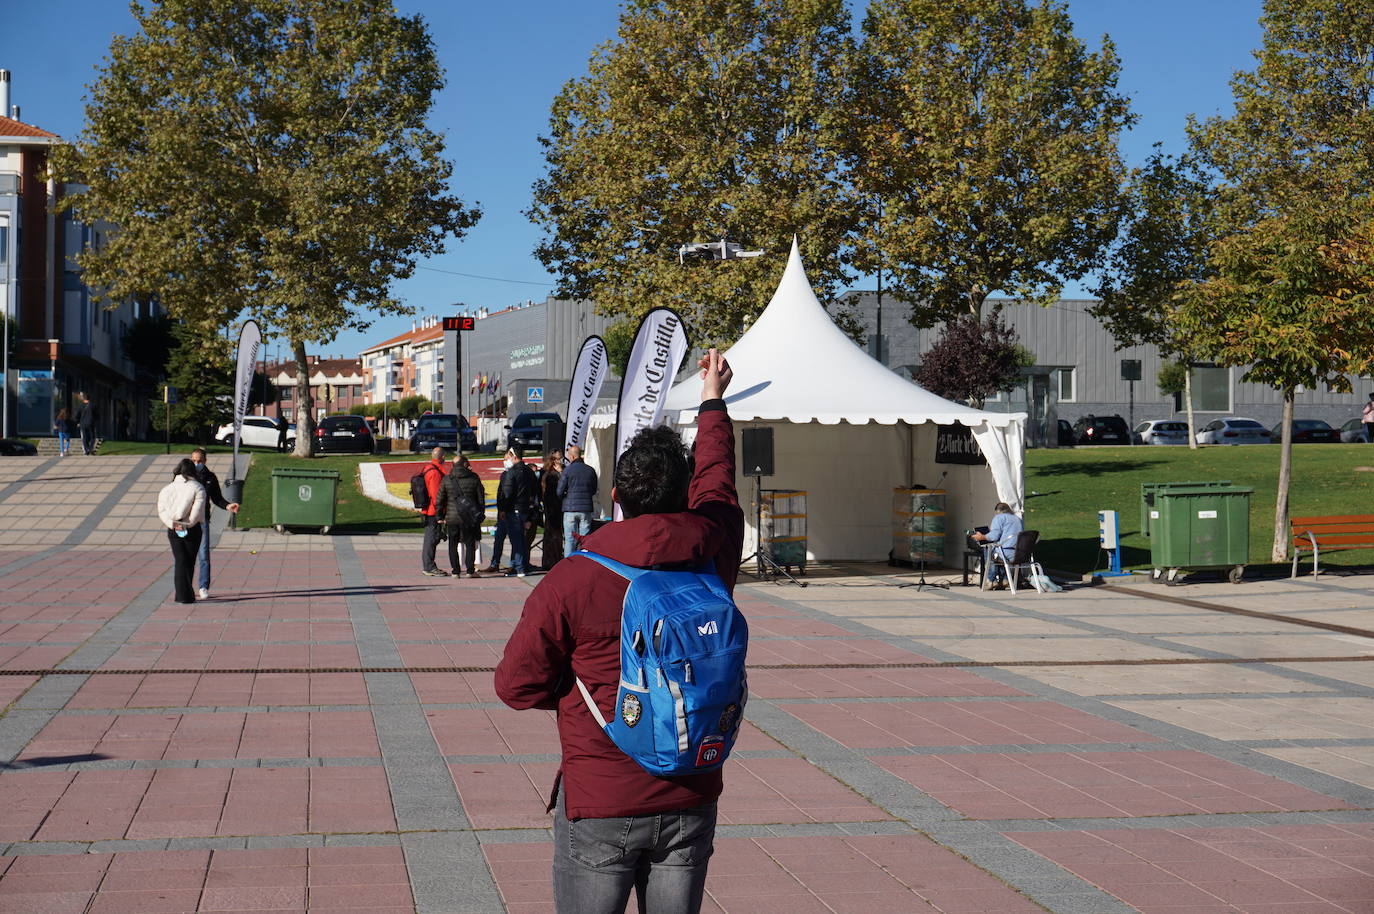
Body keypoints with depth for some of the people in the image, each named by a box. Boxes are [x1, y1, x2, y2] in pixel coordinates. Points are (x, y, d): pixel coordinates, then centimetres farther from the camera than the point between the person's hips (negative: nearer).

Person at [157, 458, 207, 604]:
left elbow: (162, 511, -3)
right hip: (192, 530, -2)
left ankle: (182, 594, -2)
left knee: (180, 561, 6)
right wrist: (188, 524, -5)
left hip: (173, 530, 2)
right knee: (189, 562, 9)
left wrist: (172, 524, -12)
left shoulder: (167, 489, 9)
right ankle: (187, 595, 14)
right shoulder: (198, 488, -4)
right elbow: (197, 512, -13)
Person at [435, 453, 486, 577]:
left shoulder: (447, 479, 0)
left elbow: (440, 500, 2)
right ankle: (470, 570, 5)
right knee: (470, 544, 7)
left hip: (452, 518, 0)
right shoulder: (474, 478, -1)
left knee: (453, 545, 8)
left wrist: (440, 516, 11)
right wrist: (480, 516, 12)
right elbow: (481, 498, 3)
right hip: (470, 518, 0)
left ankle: (455, 571, 6)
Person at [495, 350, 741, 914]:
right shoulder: (714, 555, -5)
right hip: (691, 801, 3)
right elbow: (716, 481, 17)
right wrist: (713, 403, 34)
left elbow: (516, 686, -6)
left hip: (599, 808, -3)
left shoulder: (571, 581, -15)